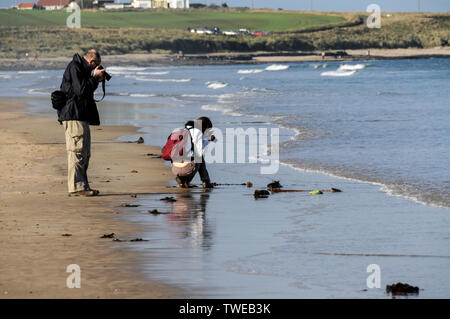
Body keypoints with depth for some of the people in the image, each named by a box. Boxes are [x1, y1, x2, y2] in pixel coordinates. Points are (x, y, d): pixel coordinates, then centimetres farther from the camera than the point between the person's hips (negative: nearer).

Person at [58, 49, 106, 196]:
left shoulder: (80, 68, 20)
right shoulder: (74, 68, -12)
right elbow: (81, 90, -20)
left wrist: (95, 79, 9)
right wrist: (95, 77, -9)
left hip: (81, 117, 11)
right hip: (73, 117, -11)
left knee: (84, 153, 13)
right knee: (77, 151, -11)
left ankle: (82, 186, 18)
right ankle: (76, 187, -11)